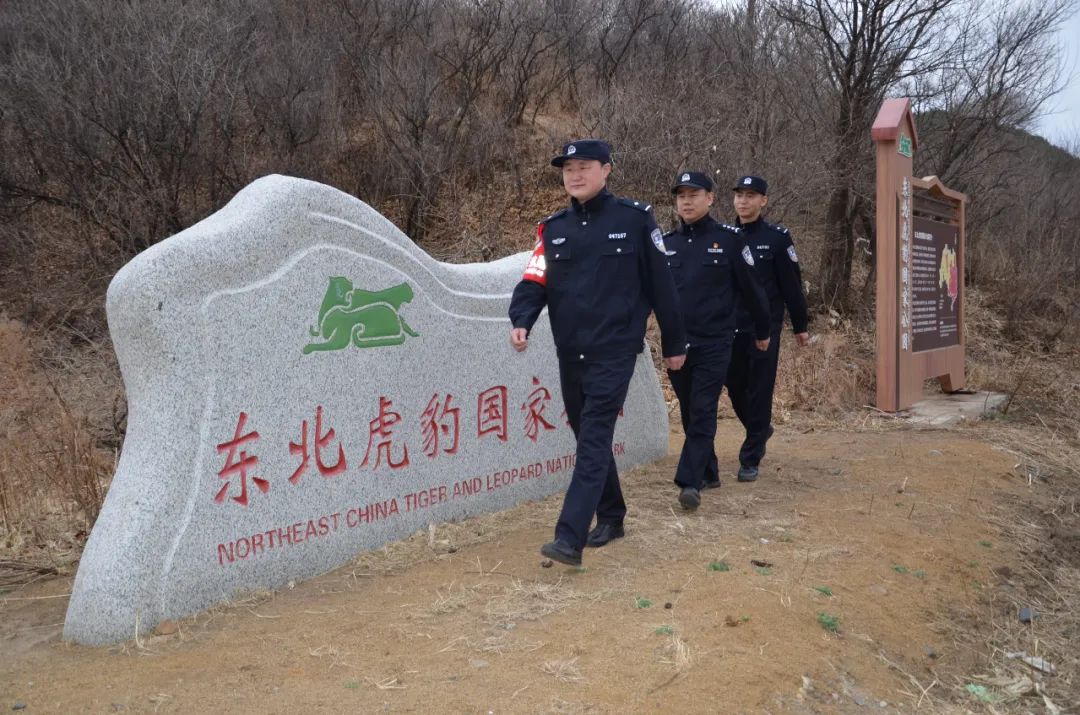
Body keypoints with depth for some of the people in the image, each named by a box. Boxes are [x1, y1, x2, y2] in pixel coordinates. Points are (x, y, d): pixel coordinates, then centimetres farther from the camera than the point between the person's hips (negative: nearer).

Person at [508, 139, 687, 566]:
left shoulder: (634, 218, -2)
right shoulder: (552, 228, 9)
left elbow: (660, 284, 1)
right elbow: (534, 282, 1)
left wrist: (674, 343, 4)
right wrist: (521, 322, -19)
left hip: (615, 350, -5)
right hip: (570, 352, 5)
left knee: (594, 440, -12)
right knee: (587, 437, 14)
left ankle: (570, 539, -16)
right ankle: (611, 516, 32)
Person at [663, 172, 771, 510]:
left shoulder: (729, 239, -3)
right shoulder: (666, 242, 7)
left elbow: (751, 288, 3)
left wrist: (762, 331, 9)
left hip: (713, 344, -4)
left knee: (703, 412, -8)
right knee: (689, 413, 12)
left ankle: (690, 481, -11)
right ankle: (708, 473, 27)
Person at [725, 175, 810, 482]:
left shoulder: (777, 238, -4)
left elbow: (792, 285, -2)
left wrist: (800, 326, 0)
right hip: (731, 329, 4)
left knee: (759, 393, -1)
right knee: (735, 390, 11)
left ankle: (750, 460, 7)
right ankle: (761, 430, 40)